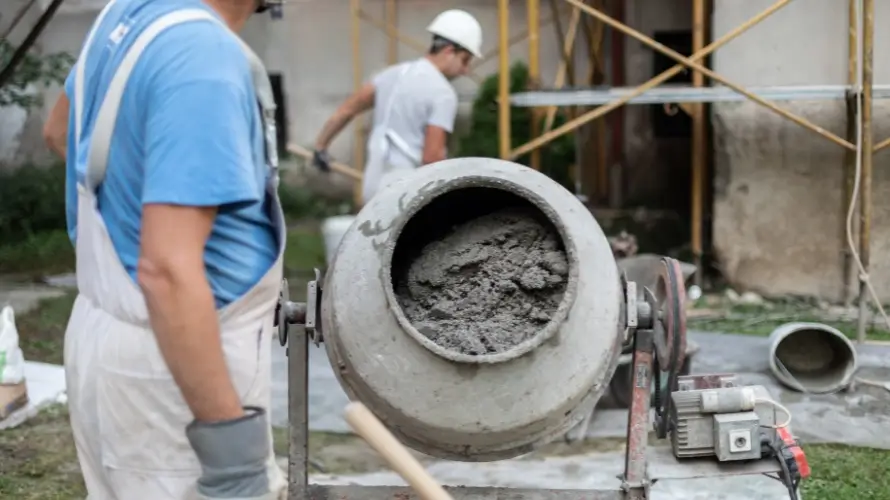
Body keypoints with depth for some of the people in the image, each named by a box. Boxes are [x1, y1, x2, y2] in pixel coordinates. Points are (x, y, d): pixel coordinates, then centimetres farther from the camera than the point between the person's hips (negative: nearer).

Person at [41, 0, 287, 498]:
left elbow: (59, 129, 22)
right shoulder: (203, 54, -26)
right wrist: (227, 435, -28)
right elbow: (166, 270, -32)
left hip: (109, 334, 9)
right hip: (167, 365, -9)